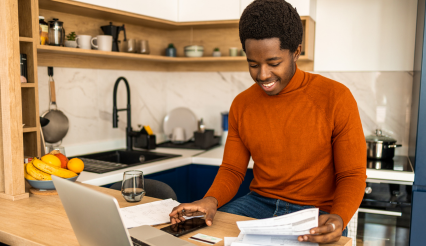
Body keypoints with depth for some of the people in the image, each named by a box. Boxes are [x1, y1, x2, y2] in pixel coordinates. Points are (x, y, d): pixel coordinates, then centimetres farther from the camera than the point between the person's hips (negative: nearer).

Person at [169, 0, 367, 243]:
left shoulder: (336, 97, -9)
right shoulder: (241, 104, 3)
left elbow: (352, 175, -6)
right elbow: (232, 169, 6)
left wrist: (338, 219, -25)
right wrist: (211, 200, -15)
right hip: (259, 203, 3)